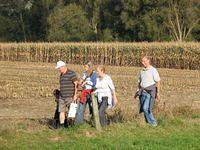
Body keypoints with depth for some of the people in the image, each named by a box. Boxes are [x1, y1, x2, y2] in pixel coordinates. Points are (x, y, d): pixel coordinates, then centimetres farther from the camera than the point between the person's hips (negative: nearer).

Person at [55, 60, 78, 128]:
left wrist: (75, 95, -14)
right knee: (61, 111, 2)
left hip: (70, 97, -7)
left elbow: (76, 84, -10)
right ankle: (61, 125, 4)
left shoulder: (71, 74, -9)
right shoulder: (61, 75, 17)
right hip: (62, 97, 7)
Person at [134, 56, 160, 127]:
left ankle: (153, 123, -6)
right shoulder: (142, 71, 14)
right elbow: (139, 82, 22)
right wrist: (137, 92, 15)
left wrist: (158, 92, -14)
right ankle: (148, 123, 13)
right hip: (143, 92, 7)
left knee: (146, 108, -17)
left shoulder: (153, 70, -6)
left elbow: (158, 82, -8)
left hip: (150, 92, -7)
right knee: (143, 109, 3)